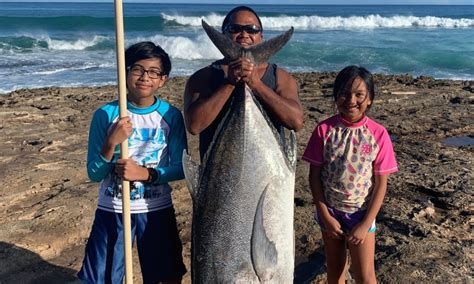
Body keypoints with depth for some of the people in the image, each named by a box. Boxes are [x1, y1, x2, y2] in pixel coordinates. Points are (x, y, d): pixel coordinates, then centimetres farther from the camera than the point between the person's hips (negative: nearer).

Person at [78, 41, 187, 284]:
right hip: (111, 211, 0)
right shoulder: (106, 114, -8)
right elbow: (94, 174, -6)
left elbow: (181, 168, -4)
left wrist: (145, 173, -20)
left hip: (157, 210, 1)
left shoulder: (171, 116, -5)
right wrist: (111, 143, -23)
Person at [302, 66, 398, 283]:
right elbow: (314, 175, -6)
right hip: (330, 211, 1)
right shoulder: (324, 130, -11)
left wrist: (365, 224, -11)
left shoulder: (378, 134, -12)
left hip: (361, 213, -1)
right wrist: (325, 216, -8)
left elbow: (381, 184, -9)